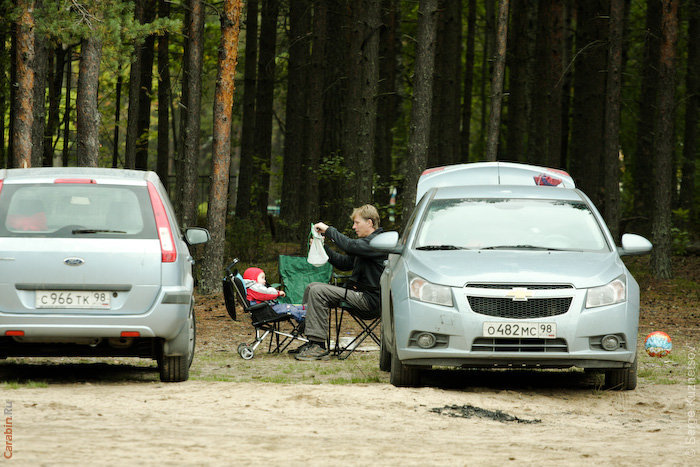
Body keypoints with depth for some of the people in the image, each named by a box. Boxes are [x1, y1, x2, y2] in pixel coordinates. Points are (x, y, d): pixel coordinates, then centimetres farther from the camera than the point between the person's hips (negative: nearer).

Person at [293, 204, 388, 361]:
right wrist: (323, 247, 10)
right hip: (359, 294, 10)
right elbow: (344, 262, 22)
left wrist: (328, 230, -17)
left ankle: (318, 346, -23)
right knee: (313, 287, 11)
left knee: (318, 292, -21)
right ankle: (312, 341, 4)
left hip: (369, 300, -10)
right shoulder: (367, 241, 21)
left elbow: (351, 246, -27)